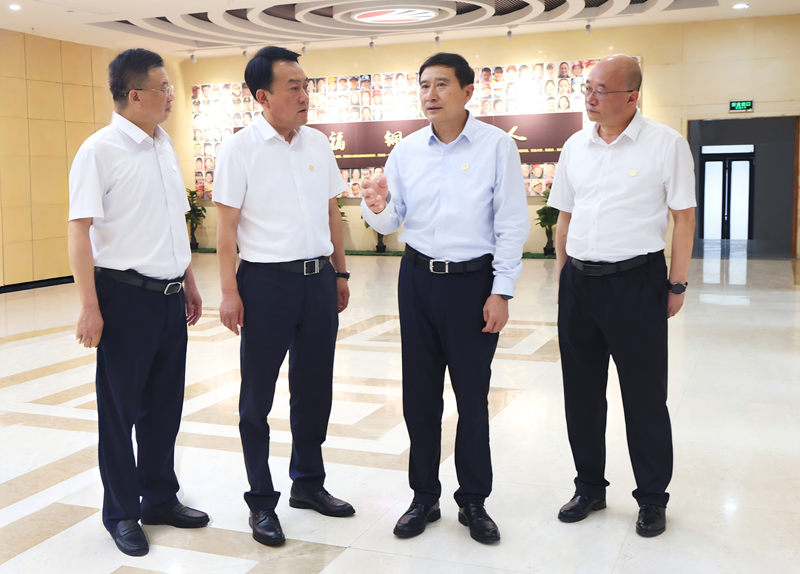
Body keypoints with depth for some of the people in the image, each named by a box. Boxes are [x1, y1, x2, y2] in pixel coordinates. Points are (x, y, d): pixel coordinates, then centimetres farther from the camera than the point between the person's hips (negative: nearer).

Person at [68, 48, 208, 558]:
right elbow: (80, 230, -14)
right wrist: (90, 307, -18)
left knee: (164, 405, 16)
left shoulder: (165, 147, 11)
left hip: (169, 296, 7)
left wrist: (189, 281, 21)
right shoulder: (101, 150, -11)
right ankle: (122, 514, 21)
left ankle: (160, 499, 32)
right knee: (119, 409, 7)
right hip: (125, 295, -7)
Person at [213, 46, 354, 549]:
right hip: (266, 280, -5)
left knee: (315, 389, 15)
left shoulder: (318, 143, 7)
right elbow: (227, 226, -7)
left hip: (319, 279, 5)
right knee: (258, 396, 6)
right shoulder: (240, 150, -7)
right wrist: (229, 292, -11)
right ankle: (262, 502, 20)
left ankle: (309, 483, 33)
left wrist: (341, 273, 13)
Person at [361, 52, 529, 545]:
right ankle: (424, 498, 25)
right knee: (419, 395, 10)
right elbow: (391, 222, 7)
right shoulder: (406, 151, 5)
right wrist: (376, 208, -16)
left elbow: (511, 224, -7)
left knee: (472, 397, 6)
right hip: (418, 278, 4)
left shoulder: (497, 145, -6)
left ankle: (474, 502, 23)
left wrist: (501, 292, -10)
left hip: (474, 280, -3)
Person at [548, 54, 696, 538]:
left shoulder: (666, 143, -6)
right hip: (579, 281, 5)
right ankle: (590, 487, 29)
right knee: (581, 390, 12)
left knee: (645, 394, 4)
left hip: (636, 280, -5)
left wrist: (677, 284, -7)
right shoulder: (575, 146, 9)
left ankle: (653, 499, 21)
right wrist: (564, 275, 12)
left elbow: (684, 216, -5)